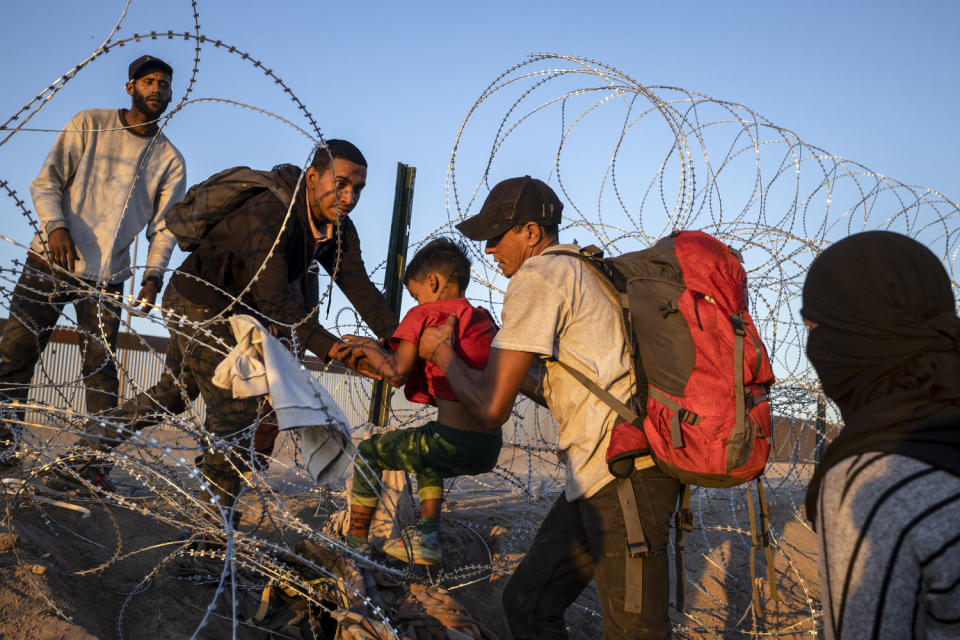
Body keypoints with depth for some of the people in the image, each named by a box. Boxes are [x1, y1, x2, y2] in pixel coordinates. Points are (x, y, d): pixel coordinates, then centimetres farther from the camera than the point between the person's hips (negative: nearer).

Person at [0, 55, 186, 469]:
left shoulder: (170, 160, 7)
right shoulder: (89, 124, 3)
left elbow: (164, 227, 6)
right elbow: (45, 181, 1)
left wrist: (154, 275, -9)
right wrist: (55, 225, -17)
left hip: (106, 278, 1)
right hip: (50, 261, -1)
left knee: (100, 369, -2)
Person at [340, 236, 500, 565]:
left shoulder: (424, 315, -2)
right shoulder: (483, 319, 18)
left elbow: (396, 374, -8)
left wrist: (368, 347, 11)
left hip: (453, 442, -8)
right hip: (490, 450, 8)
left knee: (368, 453, 16)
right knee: (428, 453, 38)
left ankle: (355, 544, 24)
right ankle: (427, 536, 29)